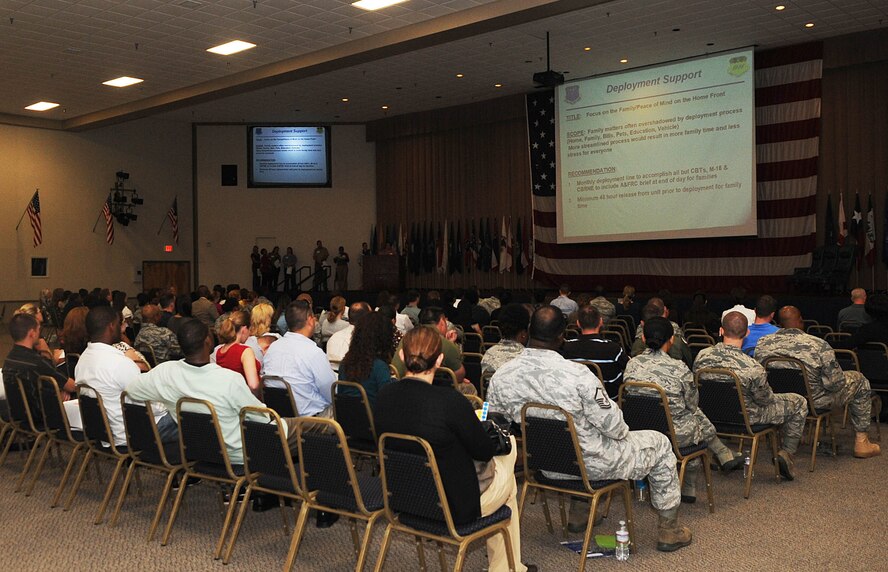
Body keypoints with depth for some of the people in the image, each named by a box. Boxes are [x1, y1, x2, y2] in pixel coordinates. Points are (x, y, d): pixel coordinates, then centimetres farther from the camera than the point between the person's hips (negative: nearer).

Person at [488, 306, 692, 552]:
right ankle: (669, 530, 30)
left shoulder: (500, 378, -15)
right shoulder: (578, 375, -30)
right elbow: (613, 427, -22)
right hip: (591, 465, -5)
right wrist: (623, 431, 3)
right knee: (660, 443, 18)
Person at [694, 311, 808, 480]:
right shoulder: (753, 368, -32)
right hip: (747, 418, -5)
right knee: (799, 403, 13)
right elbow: (765, 400, -15)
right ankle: (786, 452, 16)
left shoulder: (701, 356, -18)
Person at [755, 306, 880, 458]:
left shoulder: (762, 344, -14)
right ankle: (861, 442, 24)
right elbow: (835, 383, -21)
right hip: (814, 402, -5)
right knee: (860, 380, 18)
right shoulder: (818, 345, -24)